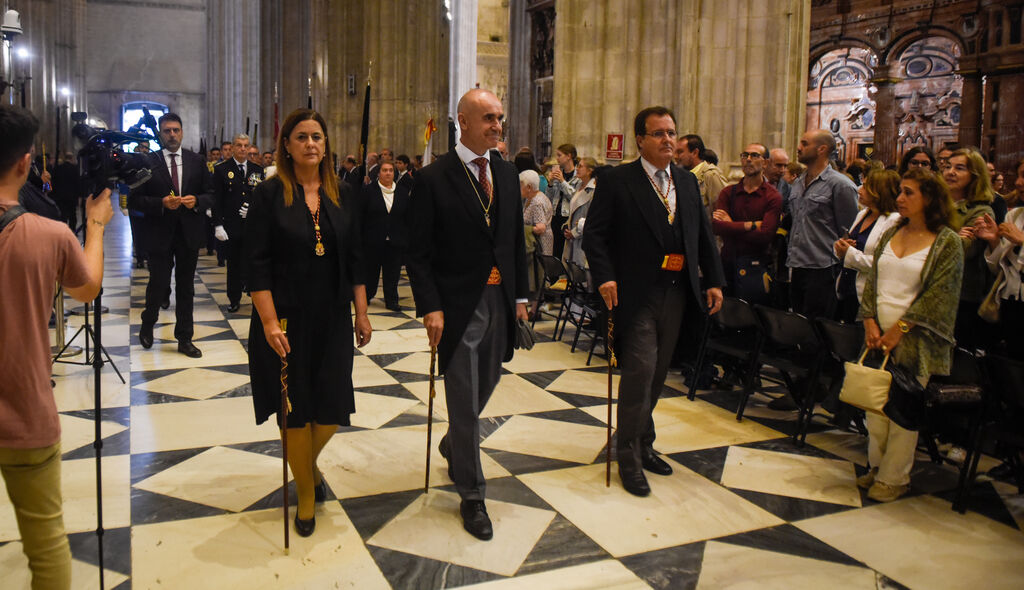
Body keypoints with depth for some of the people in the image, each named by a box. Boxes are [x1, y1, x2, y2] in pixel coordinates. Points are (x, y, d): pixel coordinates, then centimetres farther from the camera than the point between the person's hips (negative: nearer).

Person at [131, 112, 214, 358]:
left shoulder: (197, 161, 6)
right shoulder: (147, 162, -3)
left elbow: (211, 195, 7)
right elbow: (134, 199, -5)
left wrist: (196, 201, -13)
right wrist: (161, 203, -18)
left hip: (189, 233, 3)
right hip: (159, 234, -2)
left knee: (186, 287, 9)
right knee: (159, 284, 2)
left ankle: (185, 339, 19)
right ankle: (148, 324, 32)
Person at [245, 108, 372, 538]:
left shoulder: (342, 195, 6)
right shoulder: (269, 195, -5)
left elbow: (355, 259, 8)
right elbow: (257, 264, -9)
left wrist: (361, 313, 5)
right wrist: (269, 322, -16)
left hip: (331, 320, 3)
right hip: (287, 320, -3)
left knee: (332, 410, 3)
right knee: (296, 410, 6)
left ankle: (310, 464, 37)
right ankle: (306, 495, 27)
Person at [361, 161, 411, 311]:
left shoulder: (403, 192, 7)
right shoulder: (368, 190, 0)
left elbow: (408, 217, 9)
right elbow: (360, 215, 0)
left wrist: (407, 238, 4)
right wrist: (360, 237, -4)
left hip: (395, 242, 2)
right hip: (373, 241, -1)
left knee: (393, 273, 4)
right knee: (371, 270, 10)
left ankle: (391, 300, 13)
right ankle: (365, 297, 27)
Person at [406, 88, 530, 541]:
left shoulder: (506, 173, 8)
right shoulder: (433, 179, -9)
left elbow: (516, 239, 13)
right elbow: (419, 253, -9)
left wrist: (520, 294, 10)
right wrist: (431, 307, -16)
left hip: (499, 300, 6)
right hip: (458, 304, -6)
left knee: (484, 387, 19)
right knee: (465, 400, 1)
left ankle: (452, 446, 49)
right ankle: (471, 496, 17)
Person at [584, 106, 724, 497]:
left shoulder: (687, 182, 13)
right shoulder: (617, 181, -4)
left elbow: (703, 234, 15)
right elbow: (595, 233, -8)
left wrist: (714, 280, 8)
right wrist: (604, 276, -20)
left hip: (676, 291, 6)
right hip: (637, 294, -6)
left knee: (656, 373, 15)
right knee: (640, 370, -8)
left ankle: (643, 443, 32)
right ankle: (630, 457, 7)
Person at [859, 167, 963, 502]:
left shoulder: (948, 243, -6)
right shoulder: (891, 234, 11)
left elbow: (937, 296, -12)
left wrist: (899, 330, -15)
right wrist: (870, 321, -2)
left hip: (914, 340, -5)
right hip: (879, 335, 5)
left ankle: (894, 477, 11)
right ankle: (876, 467, 22)